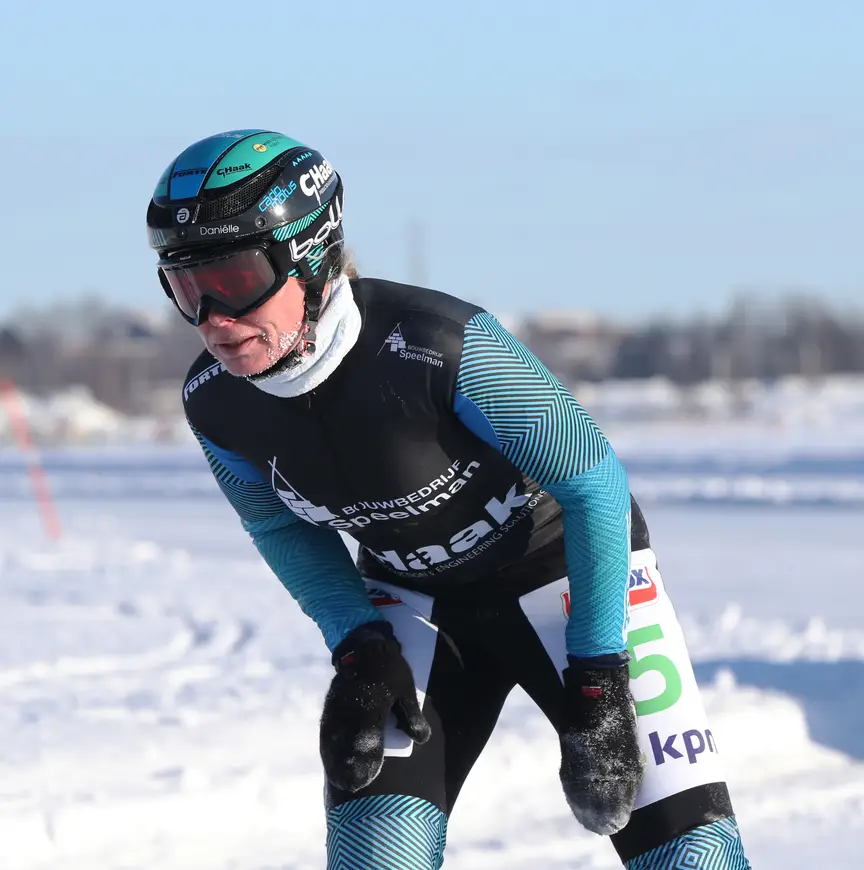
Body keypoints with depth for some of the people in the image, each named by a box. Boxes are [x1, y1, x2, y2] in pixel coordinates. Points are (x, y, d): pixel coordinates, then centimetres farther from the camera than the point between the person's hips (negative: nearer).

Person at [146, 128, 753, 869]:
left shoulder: (438, 348, -34)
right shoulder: (216, 402, -17)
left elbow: (592, 482, -22)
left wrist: (595, 676, -18)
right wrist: (358, 647, -10)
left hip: (567, 560, -4)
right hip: (416, 596, 4)